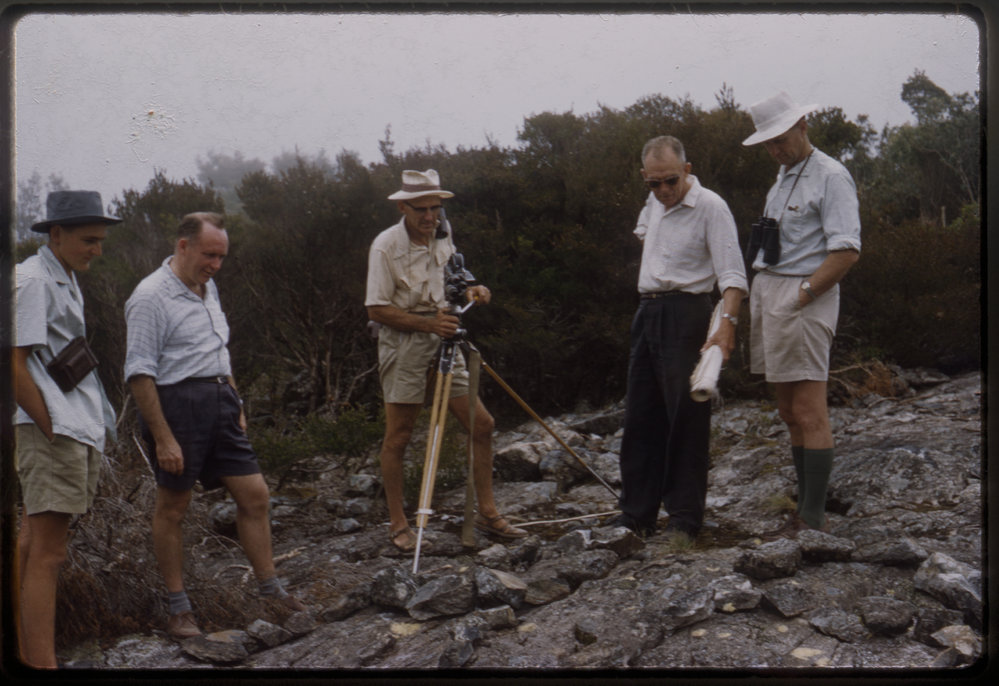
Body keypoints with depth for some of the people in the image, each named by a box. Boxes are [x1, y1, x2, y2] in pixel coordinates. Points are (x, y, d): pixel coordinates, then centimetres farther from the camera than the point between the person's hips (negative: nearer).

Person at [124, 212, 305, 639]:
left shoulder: (208, 289, 15)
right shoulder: (151, 296, -12)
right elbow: (139, 372, -16)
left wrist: (235, 406, 20)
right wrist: (162, 438, -19)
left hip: (219, 401, 8)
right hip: (176, 404, -8)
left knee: (254, 495, 6)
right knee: (173, 507, 4)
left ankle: (269, 587, 18)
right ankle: (178, 606, 15)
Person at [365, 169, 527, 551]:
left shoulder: (444, 238, 7)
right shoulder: (386, 246, -12)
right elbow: (377, 309, -15)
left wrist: (470, 293, -2)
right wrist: (428, 323, -23)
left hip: (443, 342, 6)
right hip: (403, 347, -6)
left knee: (481, 424, 2)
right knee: (398, 436, -1)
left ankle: (487, 513, 13)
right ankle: (398, 523, 13)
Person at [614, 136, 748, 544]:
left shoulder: (710, 207, -11)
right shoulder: (654, 202, 12)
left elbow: (732, 274, -19)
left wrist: (727, 323, -34)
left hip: (686, 314, -8)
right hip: (648, 312, 8)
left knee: (686, 417, -5)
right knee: (640, 417, 9)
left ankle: (685, 519, 2)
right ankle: (636, 516, 16)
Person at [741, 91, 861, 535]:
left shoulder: (831, 177, -8)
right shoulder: (782, 179, 20)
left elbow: (847, 252, -17)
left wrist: (799, 296, -17)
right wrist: (765, 298, 11)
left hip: (804, 300, -9)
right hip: (768, 295, 9)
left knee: (809, 413, -7)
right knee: (789, 414, 11)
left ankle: (814, 518, -4)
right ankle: (805, 507, 18)